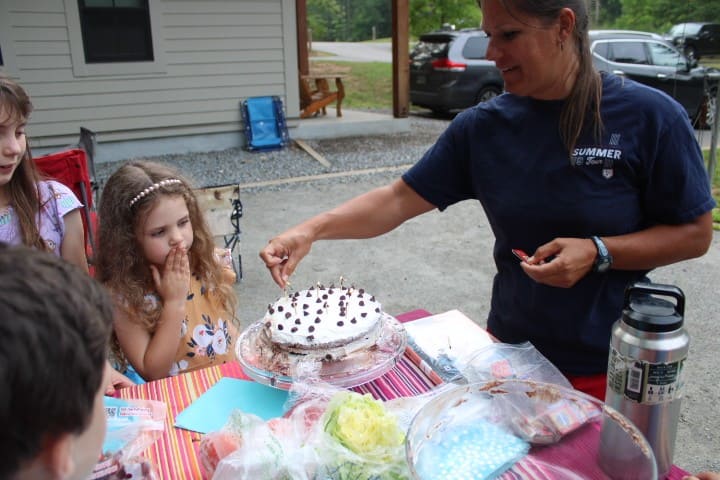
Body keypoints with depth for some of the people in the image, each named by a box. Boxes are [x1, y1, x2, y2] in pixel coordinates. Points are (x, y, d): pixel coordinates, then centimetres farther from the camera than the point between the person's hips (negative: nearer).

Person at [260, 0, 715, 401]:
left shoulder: (650, 116, -14)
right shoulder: (482, 126, -7)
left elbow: (695, 234, -8)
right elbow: (399, 200, -7)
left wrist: (598, 253, -23)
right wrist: (312, 230, -20)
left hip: (608, 367, -2)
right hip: (510, 347, 3)